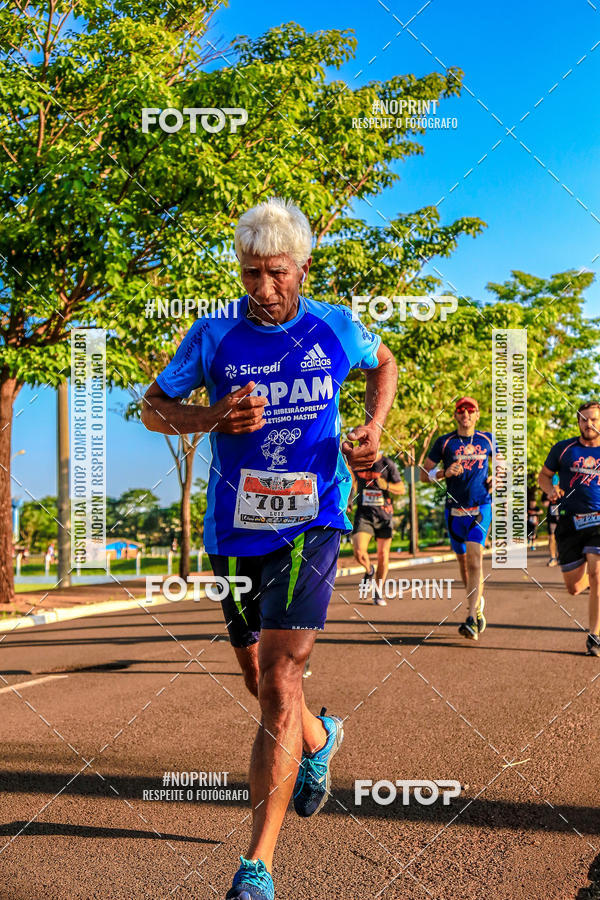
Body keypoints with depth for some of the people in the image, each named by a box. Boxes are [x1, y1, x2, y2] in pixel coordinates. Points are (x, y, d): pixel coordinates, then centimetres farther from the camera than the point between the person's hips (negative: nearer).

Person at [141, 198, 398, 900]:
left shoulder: (337, 328, -1)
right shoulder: (212, 335, -3)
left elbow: (384, 362, 21)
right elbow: (152, 408, 6)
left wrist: (373, 428, 3)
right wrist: (210, 418, -15)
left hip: (310, 526, -2)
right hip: (234, 530, 3)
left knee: (279, 686, -15)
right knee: (259, 679, 16)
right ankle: (319, 739, 52)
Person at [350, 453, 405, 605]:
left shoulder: (388, 464, -5)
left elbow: (401, 489, -2)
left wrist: (386, 486, -19)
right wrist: (351, 496, 17)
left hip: (384, 514, 0)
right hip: (364, 514, 1)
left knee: (383, 555, 3)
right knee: (359, 552, -17)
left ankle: (378, 593, 20)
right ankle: (369, 570, 18)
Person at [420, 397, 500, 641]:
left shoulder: (487, 439, 8)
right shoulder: (444, 442, 3)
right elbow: (424, 474, 5)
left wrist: (496, 478, 6)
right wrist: (444, 473, -14)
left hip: (481, 507, -1)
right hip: (455, 510, 1)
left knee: (475, 558, -17)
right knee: (463, 561, 10)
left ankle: (472, 621, -22)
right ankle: (477, 604, 36)